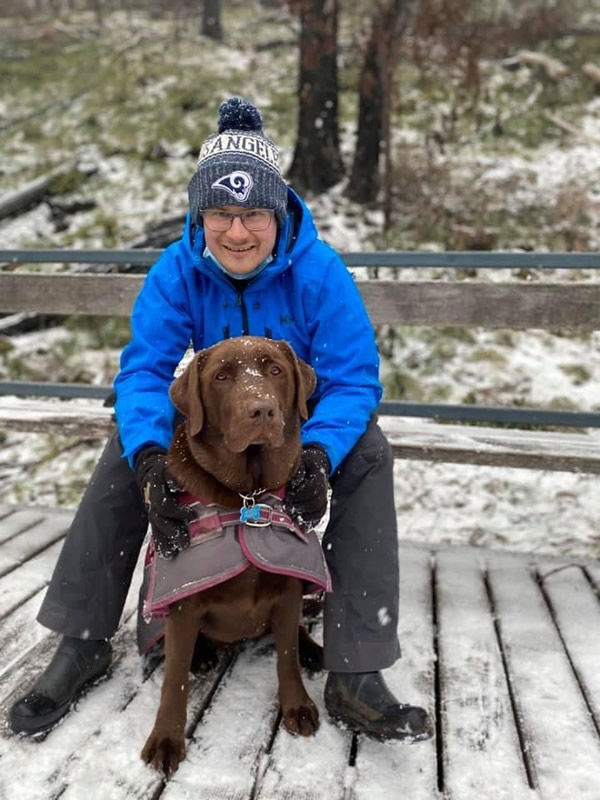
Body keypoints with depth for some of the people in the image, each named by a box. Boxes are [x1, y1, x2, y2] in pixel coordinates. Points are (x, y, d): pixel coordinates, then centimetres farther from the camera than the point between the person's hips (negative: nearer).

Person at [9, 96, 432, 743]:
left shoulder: (318, 270, -24)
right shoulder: (177, 269, -18)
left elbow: (353, 380, -26)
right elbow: (144, 368, -23)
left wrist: (318, 453, -46)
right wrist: (149, 455, -43)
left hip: (305, 424, -2)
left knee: (368, 450, -31)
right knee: (125, 449, -20)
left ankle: (355, 676, -28)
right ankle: (81, 645, -7)